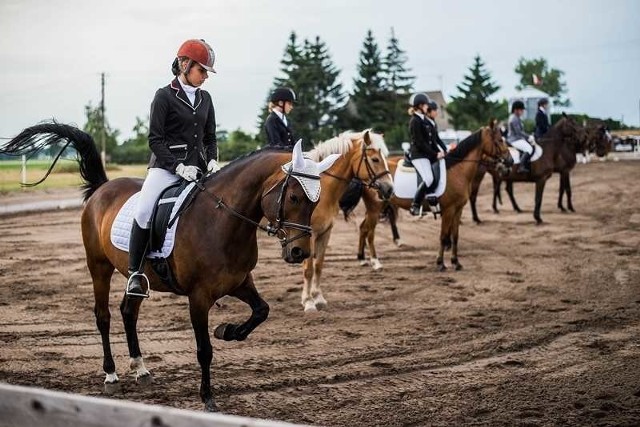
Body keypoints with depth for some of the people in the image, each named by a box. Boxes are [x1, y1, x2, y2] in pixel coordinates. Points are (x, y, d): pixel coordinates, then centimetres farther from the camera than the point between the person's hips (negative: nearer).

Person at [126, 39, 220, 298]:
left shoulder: (205, 99, 14)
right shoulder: (164, 96, -3)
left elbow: (210, 137, 19)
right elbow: (155, 140, -7)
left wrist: (212, 161, -1)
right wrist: (178, 166, -17)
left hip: (197, 168, 6)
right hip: (166, 167, -6)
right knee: (144, 211, -26)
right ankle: (135, 272, -17)